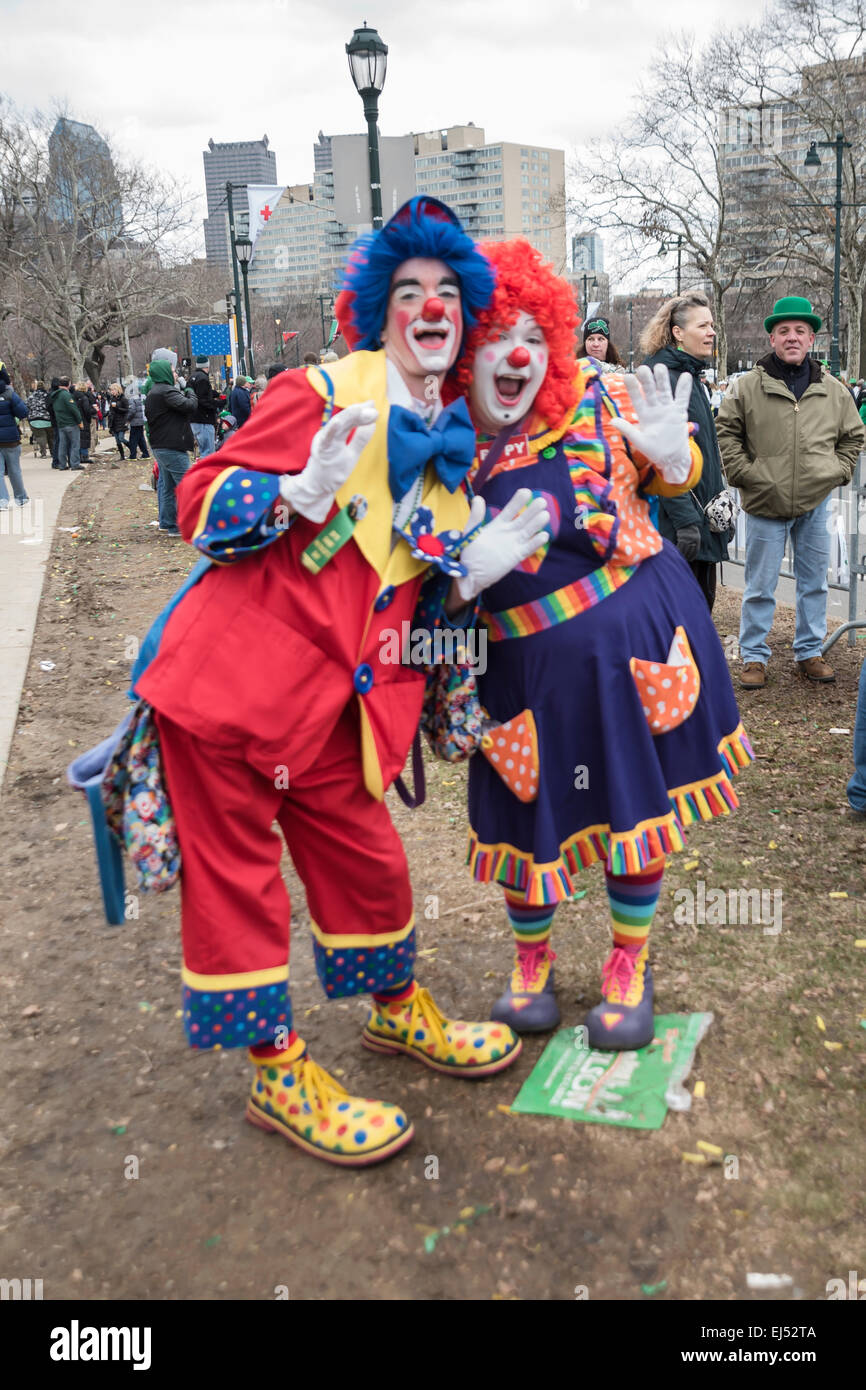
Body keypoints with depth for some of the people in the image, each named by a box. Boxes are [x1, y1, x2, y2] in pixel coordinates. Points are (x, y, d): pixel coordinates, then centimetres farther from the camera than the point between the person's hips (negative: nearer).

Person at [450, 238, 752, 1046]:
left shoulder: (593, 397, -6)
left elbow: (678, 479, 7)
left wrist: (668, 454, -16)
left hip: (634, 629, 0)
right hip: (527, 656, 0)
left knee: (637, 801, 9)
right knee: (530, 811, 8)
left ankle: (629, 966, 32)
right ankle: (531, 958, 36)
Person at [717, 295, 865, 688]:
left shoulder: (834, 390, 6)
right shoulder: (747, 386, -4)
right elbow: (725, 432, 1)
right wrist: (742, 471, -7)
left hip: (815, 505, 3)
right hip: (765, 506, -3)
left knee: (814, 584, 12)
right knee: (760, 588, 3)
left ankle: (809, 652, 25)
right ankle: (754, 656, 15)